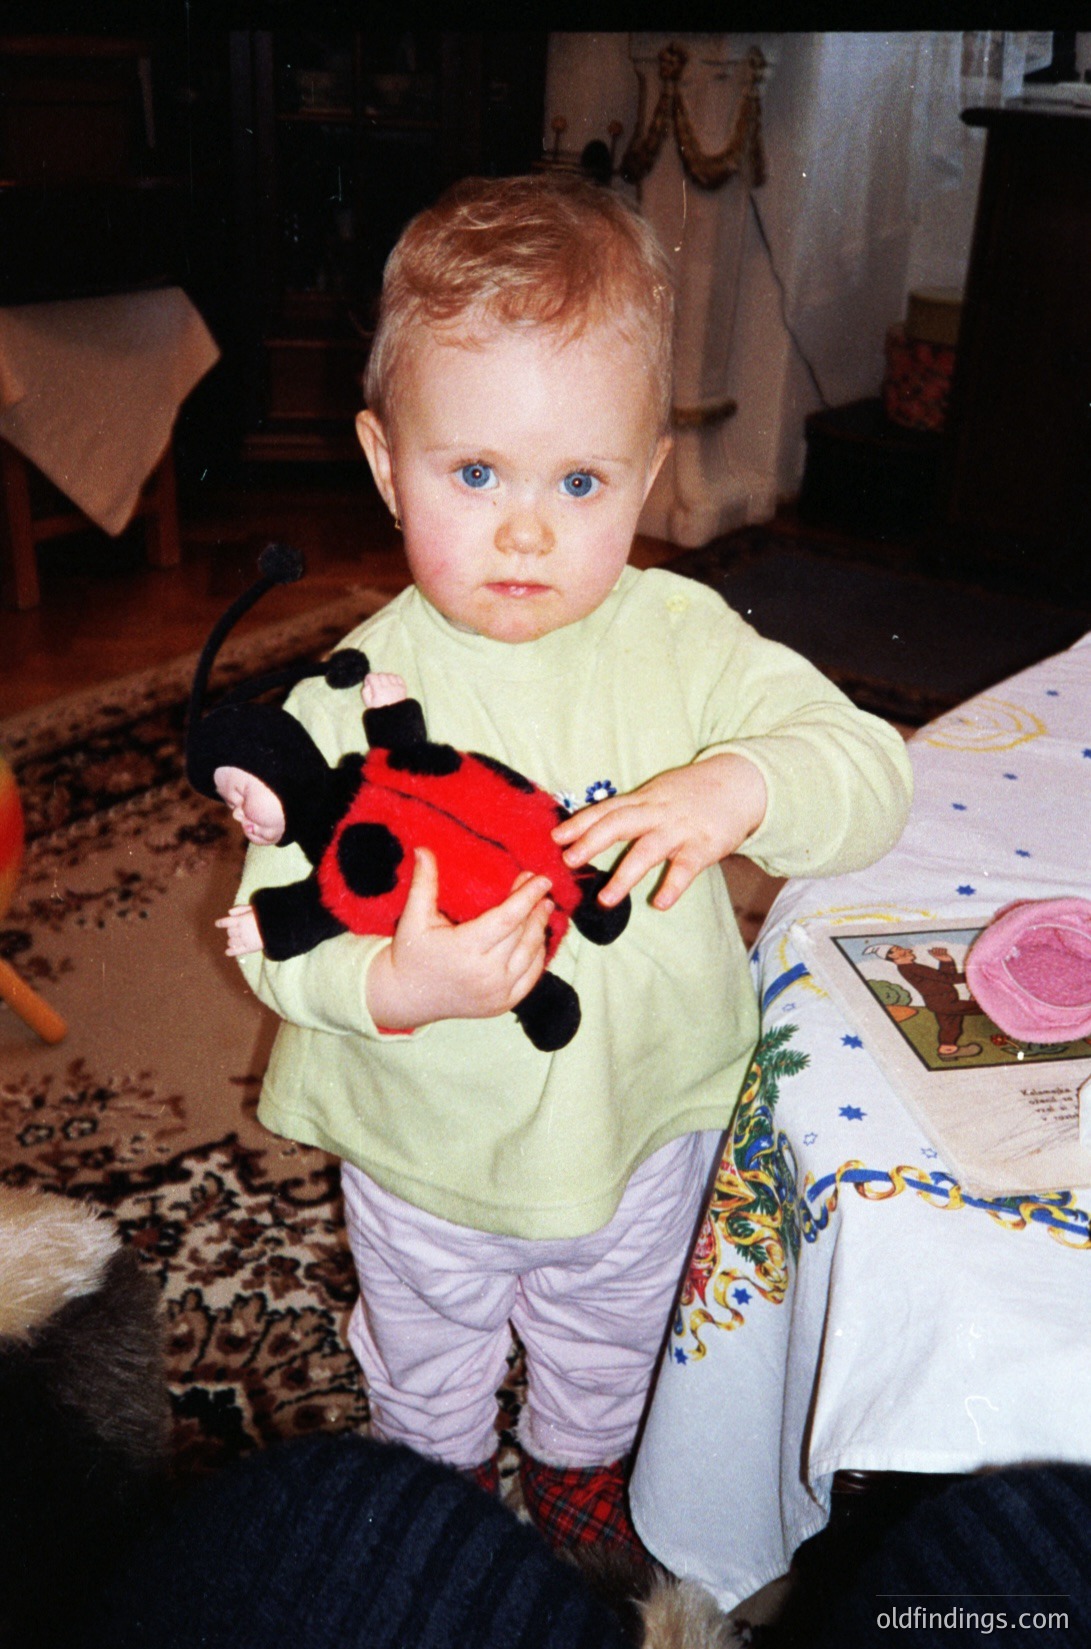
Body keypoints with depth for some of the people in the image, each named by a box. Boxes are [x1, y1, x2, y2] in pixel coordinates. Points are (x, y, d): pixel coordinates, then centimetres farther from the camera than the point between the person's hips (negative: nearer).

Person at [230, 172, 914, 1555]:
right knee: (428, 1370, 29)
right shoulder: (357, 699, -24)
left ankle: (579, 1460, 65)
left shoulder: (685, 640, -18)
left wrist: (742, 786, -40)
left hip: (645, 1127, 2)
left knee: (609, 1347, 32)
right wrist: (390, 984, -42)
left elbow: (872, 771, -20)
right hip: (429, 1157, -1)